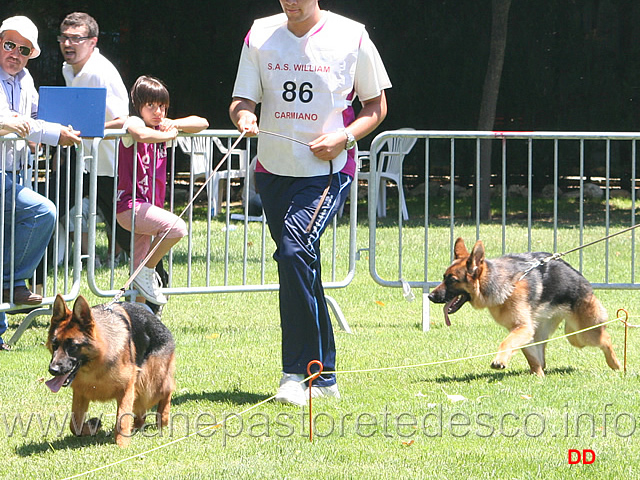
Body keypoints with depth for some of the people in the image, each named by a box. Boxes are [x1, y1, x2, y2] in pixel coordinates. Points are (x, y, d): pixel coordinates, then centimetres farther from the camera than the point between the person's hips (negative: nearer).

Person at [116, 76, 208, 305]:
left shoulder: (161, 128, 15)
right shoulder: (133, 123, -8)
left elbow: (202, 123, 18)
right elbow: (141, 134, -34)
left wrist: (175, 124, -1)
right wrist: (168, 134, -16)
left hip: (148, 206, 8)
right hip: (129, 205, -8)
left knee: (141, 267, 9)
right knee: (177, 227, -27)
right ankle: (147, 274, -15)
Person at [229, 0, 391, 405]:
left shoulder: (351, 37, -3)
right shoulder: (260, 35, 4)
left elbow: (377, 105, 6)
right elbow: (243, 99, 6)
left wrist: (345, 137, -12)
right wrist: (244, 115, -19)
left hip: (328, 172, -5)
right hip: (274, 170, 5)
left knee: (295, 251, -24)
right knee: (302, 267, 10)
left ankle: (298, 372, -19)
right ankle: (324, 375, 20)